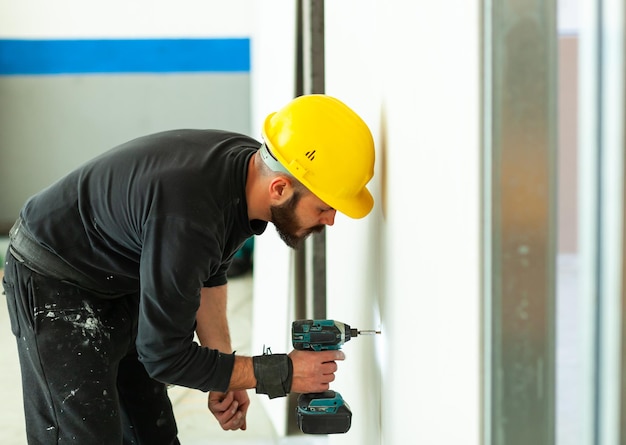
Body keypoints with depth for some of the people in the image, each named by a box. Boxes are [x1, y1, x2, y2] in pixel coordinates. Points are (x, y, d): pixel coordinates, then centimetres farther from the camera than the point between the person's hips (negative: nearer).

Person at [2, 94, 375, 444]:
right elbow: (164, 355, -28)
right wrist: (282, 373, -22)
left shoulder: (251, 163, -12)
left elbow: (210, 271, 7)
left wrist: (224, 375, 1)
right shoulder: (188, 216, -39)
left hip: (120, 282, 9)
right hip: (54, 282, -8)